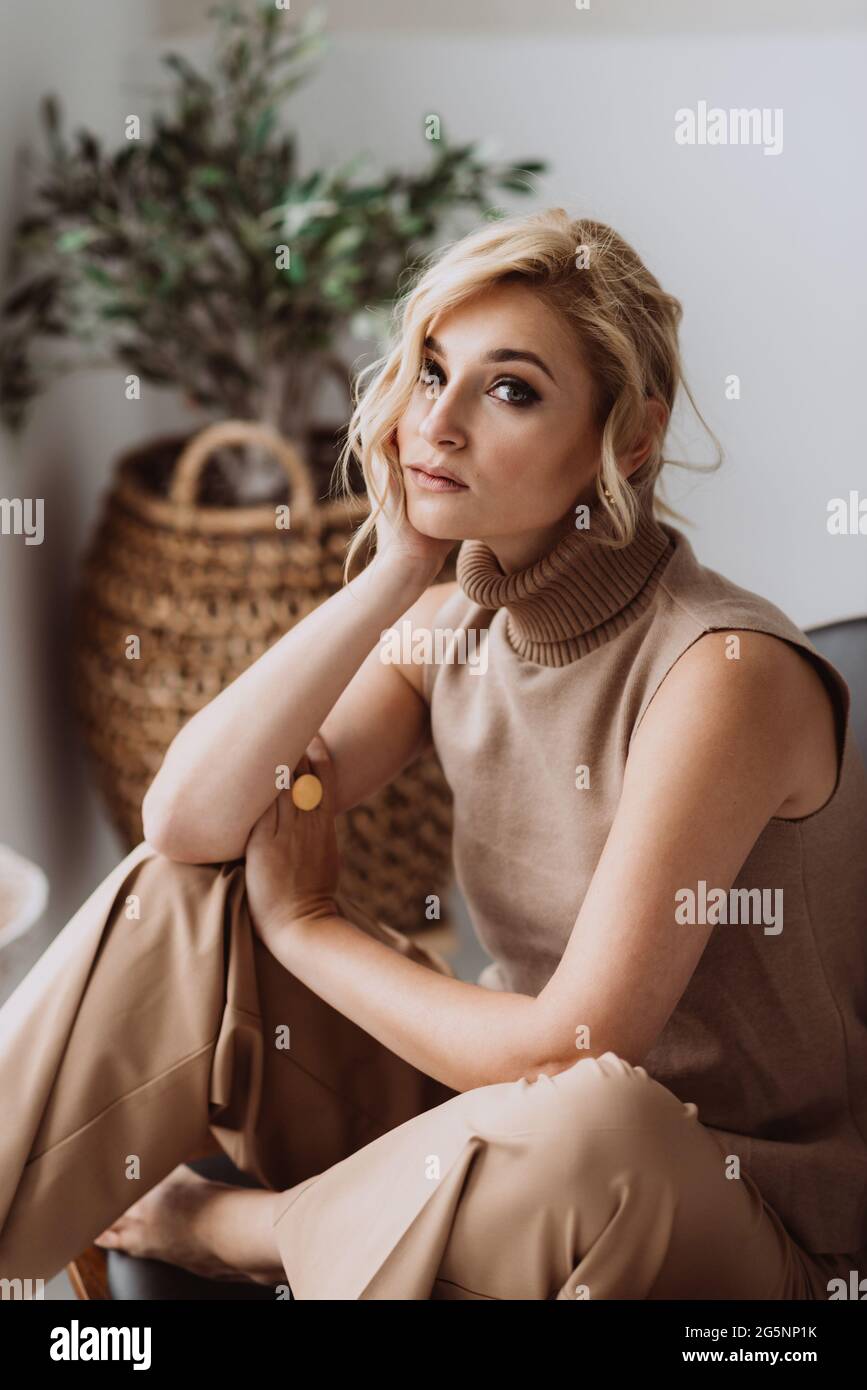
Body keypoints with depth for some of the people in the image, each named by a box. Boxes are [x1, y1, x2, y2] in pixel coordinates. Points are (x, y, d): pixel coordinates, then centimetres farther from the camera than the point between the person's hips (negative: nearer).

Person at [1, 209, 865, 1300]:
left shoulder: (723, 670, -23)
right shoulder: (454, 630, -1)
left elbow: (569, 1048, -24)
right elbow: (186, 819, -11)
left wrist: (306, 924, -10)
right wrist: (392, 574, -16)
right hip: (512, 1144, 6)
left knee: (589, 1118, -40)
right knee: (183, 893, -6)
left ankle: (236, 1227, -10)